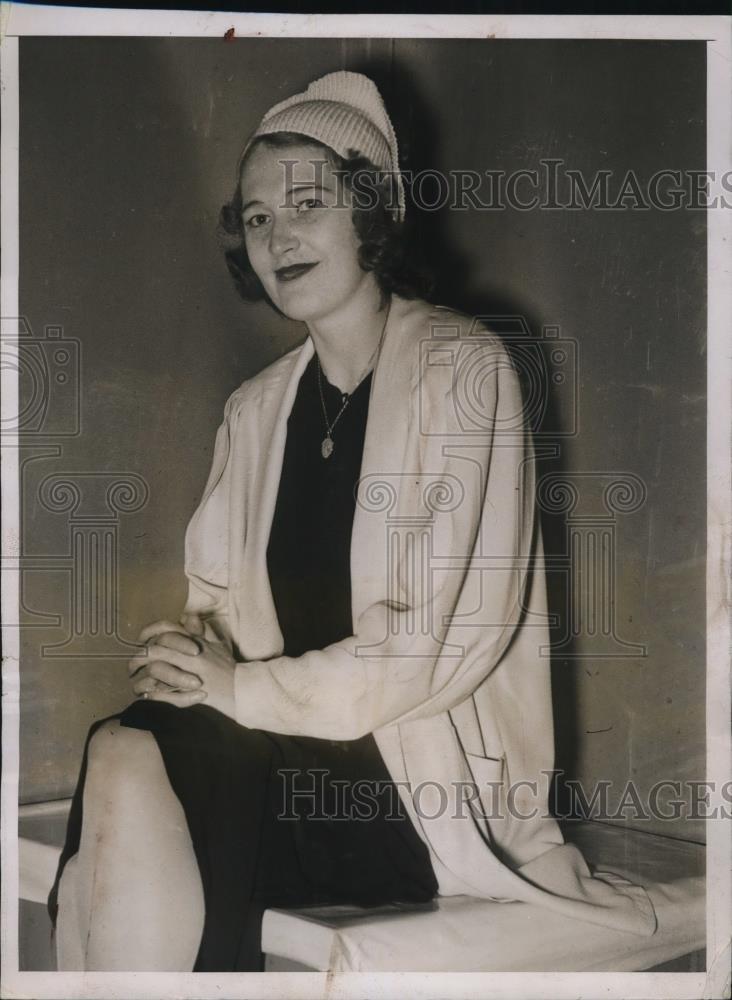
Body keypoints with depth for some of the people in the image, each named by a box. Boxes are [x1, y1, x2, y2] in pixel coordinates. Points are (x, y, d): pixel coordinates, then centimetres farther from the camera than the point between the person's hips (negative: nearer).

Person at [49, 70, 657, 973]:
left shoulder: (462, 370, -4)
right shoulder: (255, 408, 15)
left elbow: (459, 627, -12)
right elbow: (216, 592, 16)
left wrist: (251, 689, -15)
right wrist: (196, 647, -8)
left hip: (429, 773, -5)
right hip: (276, 744, 5)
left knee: (133, 766, -27)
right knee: (122, 756, -27)